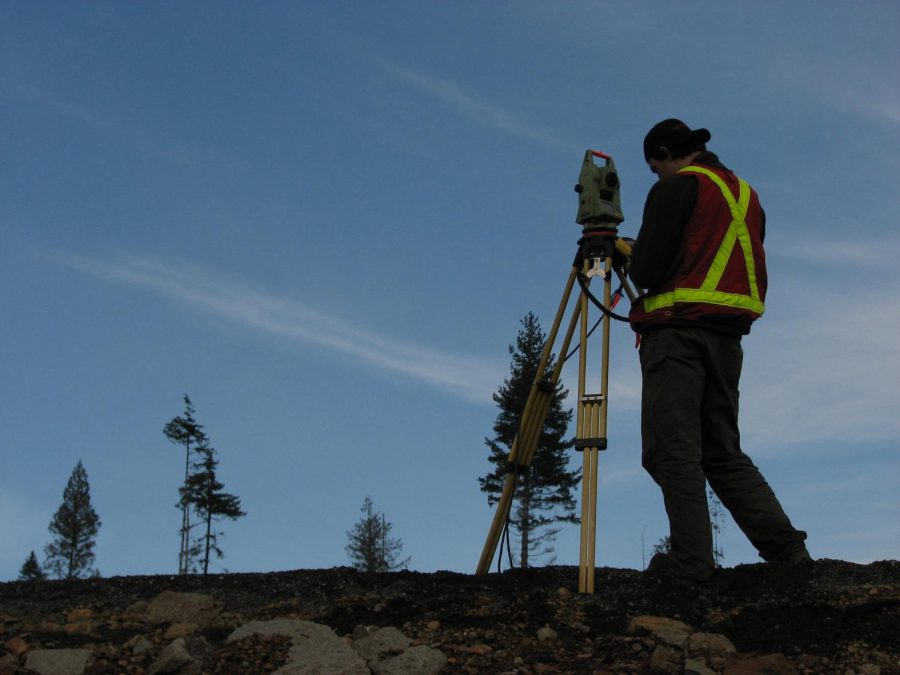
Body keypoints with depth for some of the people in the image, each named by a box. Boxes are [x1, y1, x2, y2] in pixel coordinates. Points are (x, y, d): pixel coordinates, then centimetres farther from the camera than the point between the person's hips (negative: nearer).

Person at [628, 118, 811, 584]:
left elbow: (646, 270, -10)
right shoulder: (746, 195, 21)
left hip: (678, 330, -7)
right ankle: (785, 546, -3)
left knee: (673, 449, -8)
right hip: (728, 335, 8)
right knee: (723, 450, 9)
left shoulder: (677, 186, -2)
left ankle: (690, 561, -16)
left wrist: (638, 264, 14)